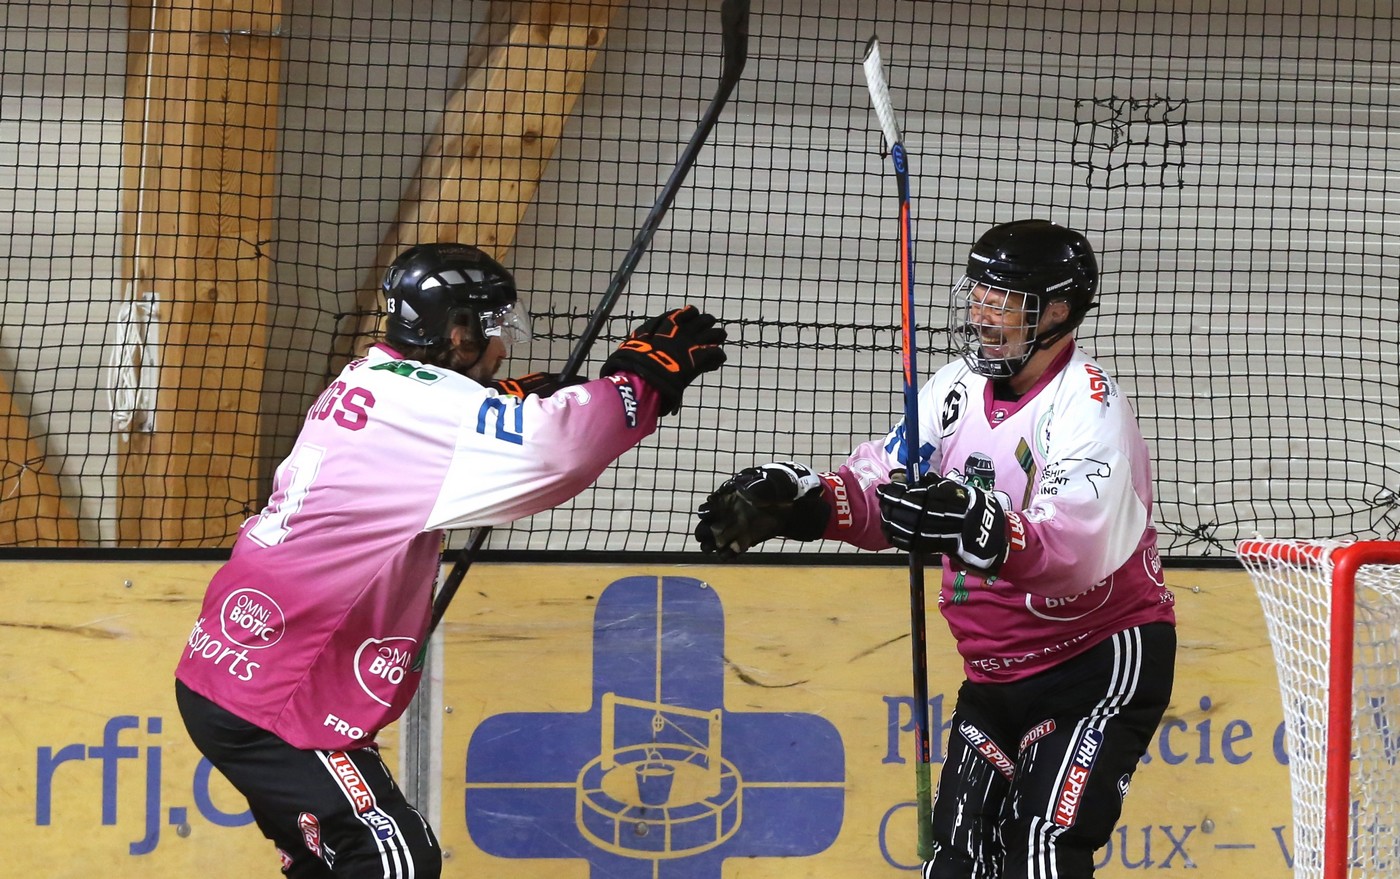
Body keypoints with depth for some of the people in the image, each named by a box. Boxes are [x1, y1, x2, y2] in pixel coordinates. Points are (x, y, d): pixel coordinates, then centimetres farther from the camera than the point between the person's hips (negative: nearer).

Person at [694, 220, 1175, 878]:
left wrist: (979, 529, -56)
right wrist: (795, 498, -19)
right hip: (1000, 669, 8)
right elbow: (880, 486, 1)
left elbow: (1075, 550, -38)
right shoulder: (958, 390, 4)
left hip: (1104, 660, -8)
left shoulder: (1087, 405, -22)